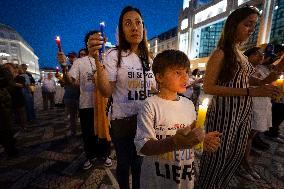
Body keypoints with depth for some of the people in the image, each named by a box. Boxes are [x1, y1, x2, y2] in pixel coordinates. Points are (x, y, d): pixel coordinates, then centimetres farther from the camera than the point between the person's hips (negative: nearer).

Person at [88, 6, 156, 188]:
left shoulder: (148, 59, 8)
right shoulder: (114, 55, -9)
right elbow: (106, 92, -18)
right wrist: (98, 60, -28)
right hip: (122, 120, -4)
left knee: (139, 162, 21)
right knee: (124, 163, 17)